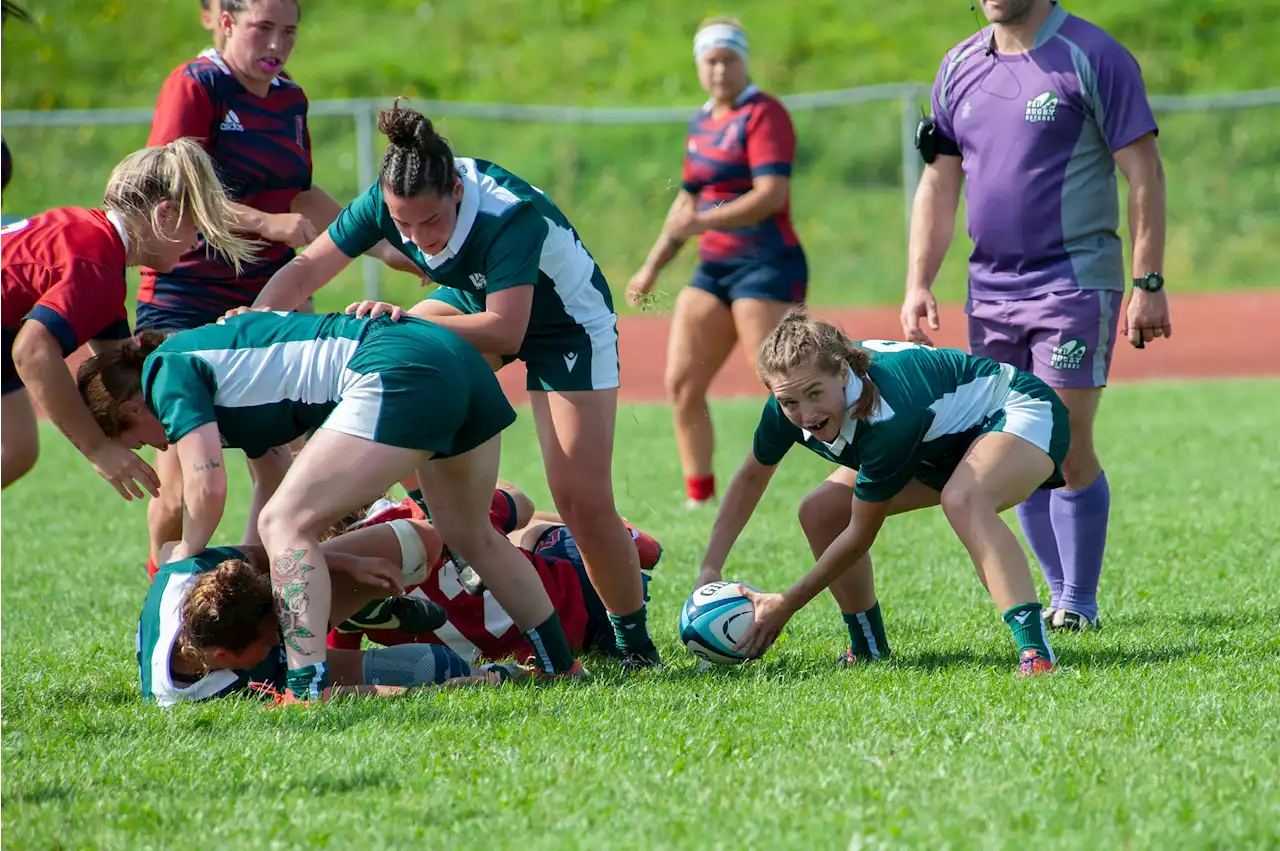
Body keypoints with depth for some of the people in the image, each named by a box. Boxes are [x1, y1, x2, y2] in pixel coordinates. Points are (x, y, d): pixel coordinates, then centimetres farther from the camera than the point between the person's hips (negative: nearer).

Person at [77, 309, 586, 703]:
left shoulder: (167, 370, 2)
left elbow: (208, 488, -6)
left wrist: (184, 555, 11)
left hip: (401, 372, -10)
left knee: (285, 523, -8)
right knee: (471, 537, 27)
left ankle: (309, 692, -18)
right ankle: (564, 671, 36)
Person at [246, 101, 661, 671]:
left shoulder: (509, 215, -39)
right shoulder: (388, 202, -23)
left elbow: (505, 330, -44)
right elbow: (307, 269, -16)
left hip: (568, 323, -6)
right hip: (475, 298, 6)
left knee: (583, 500, -13)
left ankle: (634, 642, 4)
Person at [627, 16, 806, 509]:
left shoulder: (763, 114, -9)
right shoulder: (701, 125, 17)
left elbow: (772, 193, -21)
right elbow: (689, 202, 27)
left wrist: (703, 222, -26)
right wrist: (654, 266, 25)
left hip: (767, 267, -9)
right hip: (713, 269, 9)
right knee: (680, 385, 4)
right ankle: (700, 500, 12)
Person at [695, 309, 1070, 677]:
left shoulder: (887, 417, -39)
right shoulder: (792, 408, -18)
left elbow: (860, 534, -28)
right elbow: (751, 476, 4)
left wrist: (786, 606, -19)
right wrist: (710, 568, -1)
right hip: (946, 443, 9)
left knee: (962, 500, -41)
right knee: (820, 512, 0)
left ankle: (1035, 650, -45)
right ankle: (869, 649, 13)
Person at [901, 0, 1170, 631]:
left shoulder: (1092, 57, -7)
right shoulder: (960, 68, 11)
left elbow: (1144, 175, -8)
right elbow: (939, 182, 16)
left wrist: (1148, 284, -14)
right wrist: (918, 284, 8)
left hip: (1075, 283, -6)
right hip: (991, 289, 6)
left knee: (1068, 449, -9)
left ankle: (1079, 603, 2)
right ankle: (1059, 595, 16)